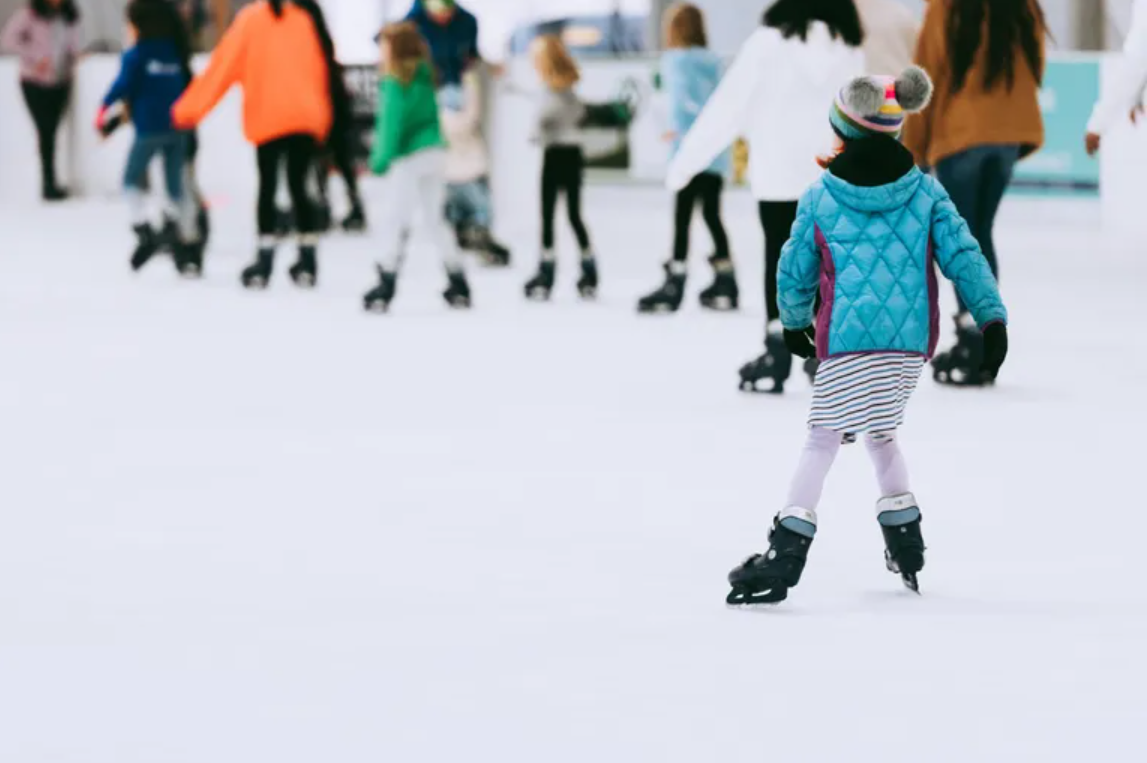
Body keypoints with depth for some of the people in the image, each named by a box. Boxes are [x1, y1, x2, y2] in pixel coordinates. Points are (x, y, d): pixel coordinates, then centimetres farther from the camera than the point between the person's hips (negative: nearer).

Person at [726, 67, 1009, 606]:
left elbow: (795, 269, 9)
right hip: (910, 340, 4)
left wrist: (794, 322, 26)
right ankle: (905, 545, 24)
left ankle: (787, 554, -11)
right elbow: (962, 256, -1)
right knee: (878, 430, 22)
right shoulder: (925, 191, 3)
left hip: (848, 341, -4)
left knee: (824, 437, -2)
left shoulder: (820, 197, -2)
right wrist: (991, 317, 3)